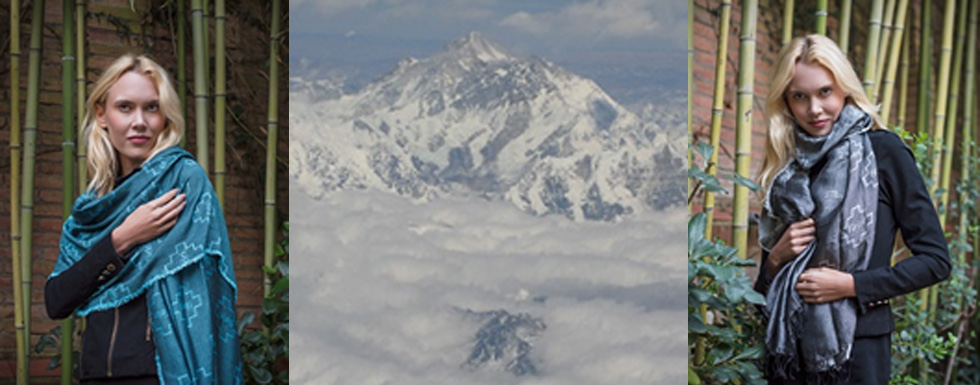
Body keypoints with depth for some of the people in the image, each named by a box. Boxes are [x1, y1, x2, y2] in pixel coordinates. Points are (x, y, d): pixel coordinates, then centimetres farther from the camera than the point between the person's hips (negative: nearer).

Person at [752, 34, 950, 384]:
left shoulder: (883, 150, -4)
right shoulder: (786, 166, 9)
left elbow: (935, 260, -7)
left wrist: (852, 284, -14)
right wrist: (776, 257, -6)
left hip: (857, 345, -4)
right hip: (787, 345, 4)